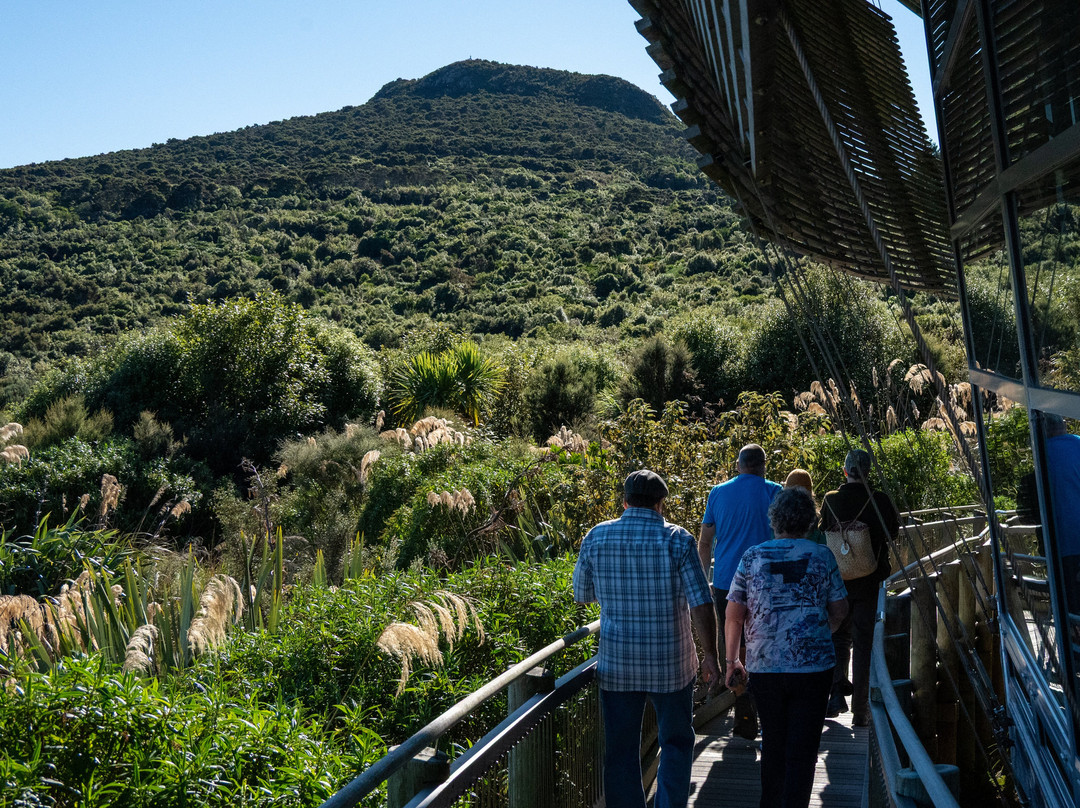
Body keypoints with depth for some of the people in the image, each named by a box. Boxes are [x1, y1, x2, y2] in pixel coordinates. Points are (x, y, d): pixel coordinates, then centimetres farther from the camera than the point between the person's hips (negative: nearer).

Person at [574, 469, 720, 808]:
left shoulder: (596, 537, -3)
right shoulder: (677, 539, -10)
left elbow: (581, 595, 8)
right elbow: (701, 605, -11)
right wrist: (710, 656, -2)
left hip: (616, 664, 2)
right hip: (670, 665, -1)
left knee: (620, 751, 12)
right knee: (676, 744, 16)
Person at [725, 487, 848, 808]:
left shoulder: (752, 557, 1)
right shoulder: (822, 556, -1)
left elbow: (733, 615, 1)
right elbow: (839, 610, 4)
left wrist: (731, 660, 11)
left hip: (764, 666, 2)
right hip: (814, 666, -2)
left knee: (773, 745, 18)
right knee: (802, 750, 4)